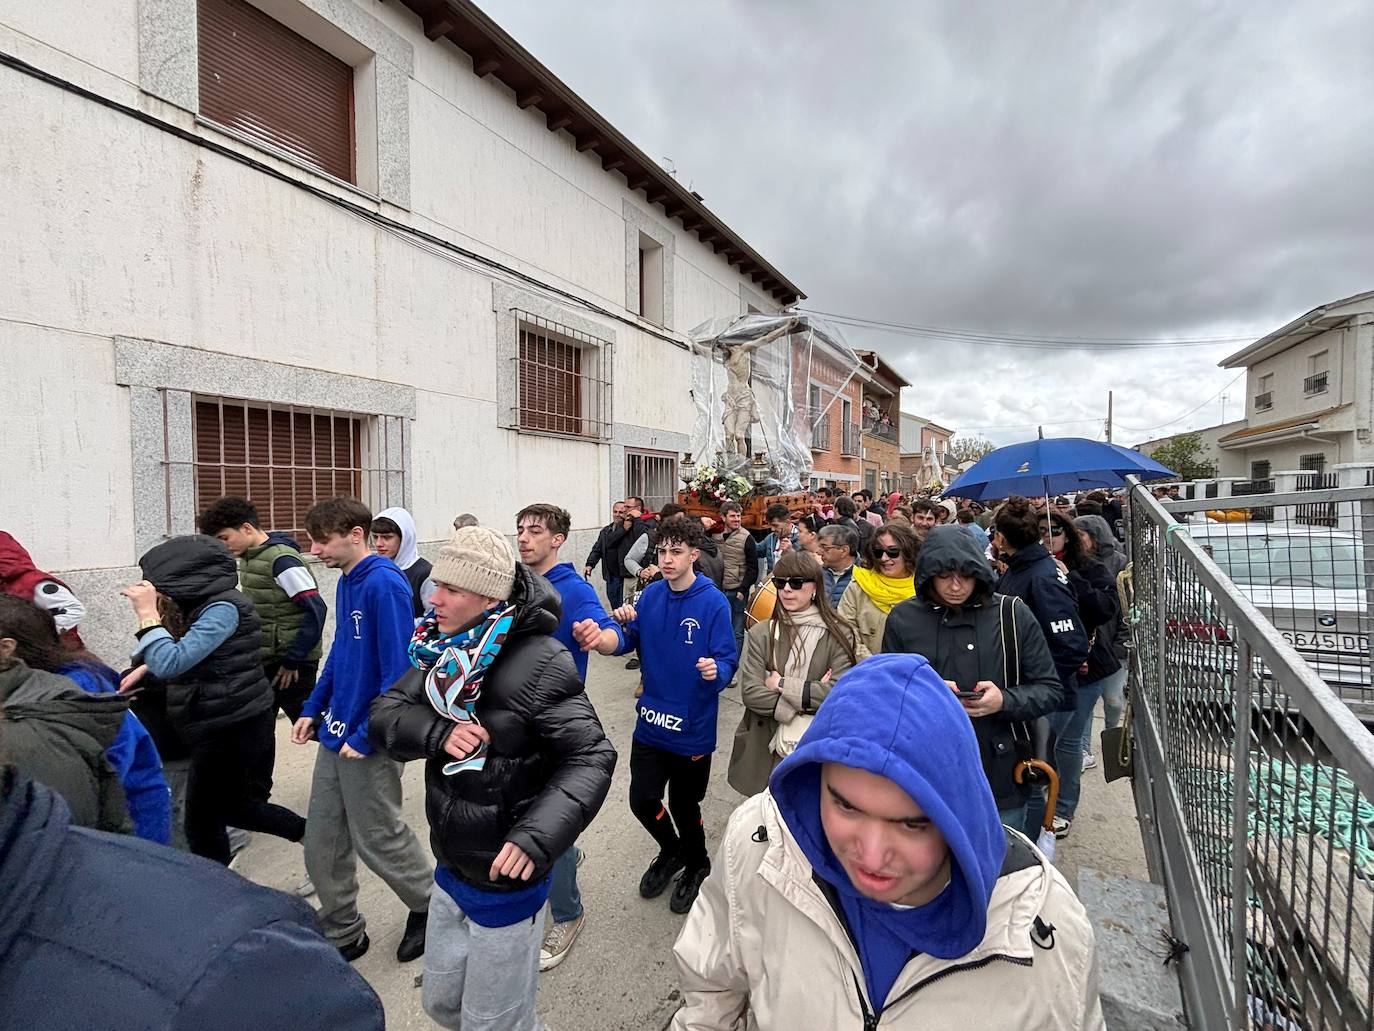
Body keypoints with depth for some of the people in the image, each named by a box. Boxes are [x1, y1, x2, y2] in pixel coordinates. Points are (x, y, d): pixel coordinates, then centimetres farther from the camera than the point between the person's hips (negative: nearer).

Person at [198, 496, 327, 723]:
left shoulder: (281, 560, -18)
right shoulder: (248, 558, 8)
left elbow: (316, 610, -23)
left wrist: (293, 660, -18)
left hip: (290, 664, -8)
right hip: (265, 661, 8)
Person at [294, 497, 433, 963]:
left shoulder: (385, 584, -22)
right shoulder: (345, 582, 6)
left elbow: (399, 670, -24)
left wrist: (365, 736, -20)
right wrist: (313, 709, 11)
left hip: (369, 742, -8)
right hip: (335, 733, 8)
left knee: (378, 839, 11)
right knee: (322, 845, 17)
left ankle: (429, 904, 36)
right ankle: (342, 933, 38)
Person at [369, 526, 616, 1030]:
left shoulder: (540, 663, -27)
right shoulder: (444, 652, -4)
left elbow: (590, 759, -26)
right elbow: (383, 715, -6)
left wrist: (536, 836, -39)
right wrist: (437, 732, -25)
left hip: (507, 882, -7)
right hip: (451, 871, 7)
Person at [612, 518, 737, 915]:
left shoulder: (714, 603, -16)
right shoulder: (651, 595, -3)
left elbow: (728, 660, -16)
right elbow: (630, 644, 4)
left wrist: (717, 671, -38)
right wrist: (623, 624, -16)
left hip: (692, 727, -4)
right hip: (650, 722, 4)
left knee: (684, 807, 14)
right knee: (642, 800, 12)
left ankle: (697, 866, 46)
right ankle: (672, 851, 45)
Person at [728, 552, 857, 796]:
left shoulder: (838, 636, -4)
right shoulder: (760, 634, -2)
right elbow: (750, 693, -9)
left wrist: (781, 683, -13)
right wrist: (810, 696, -14)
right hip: (764, 751, 1)